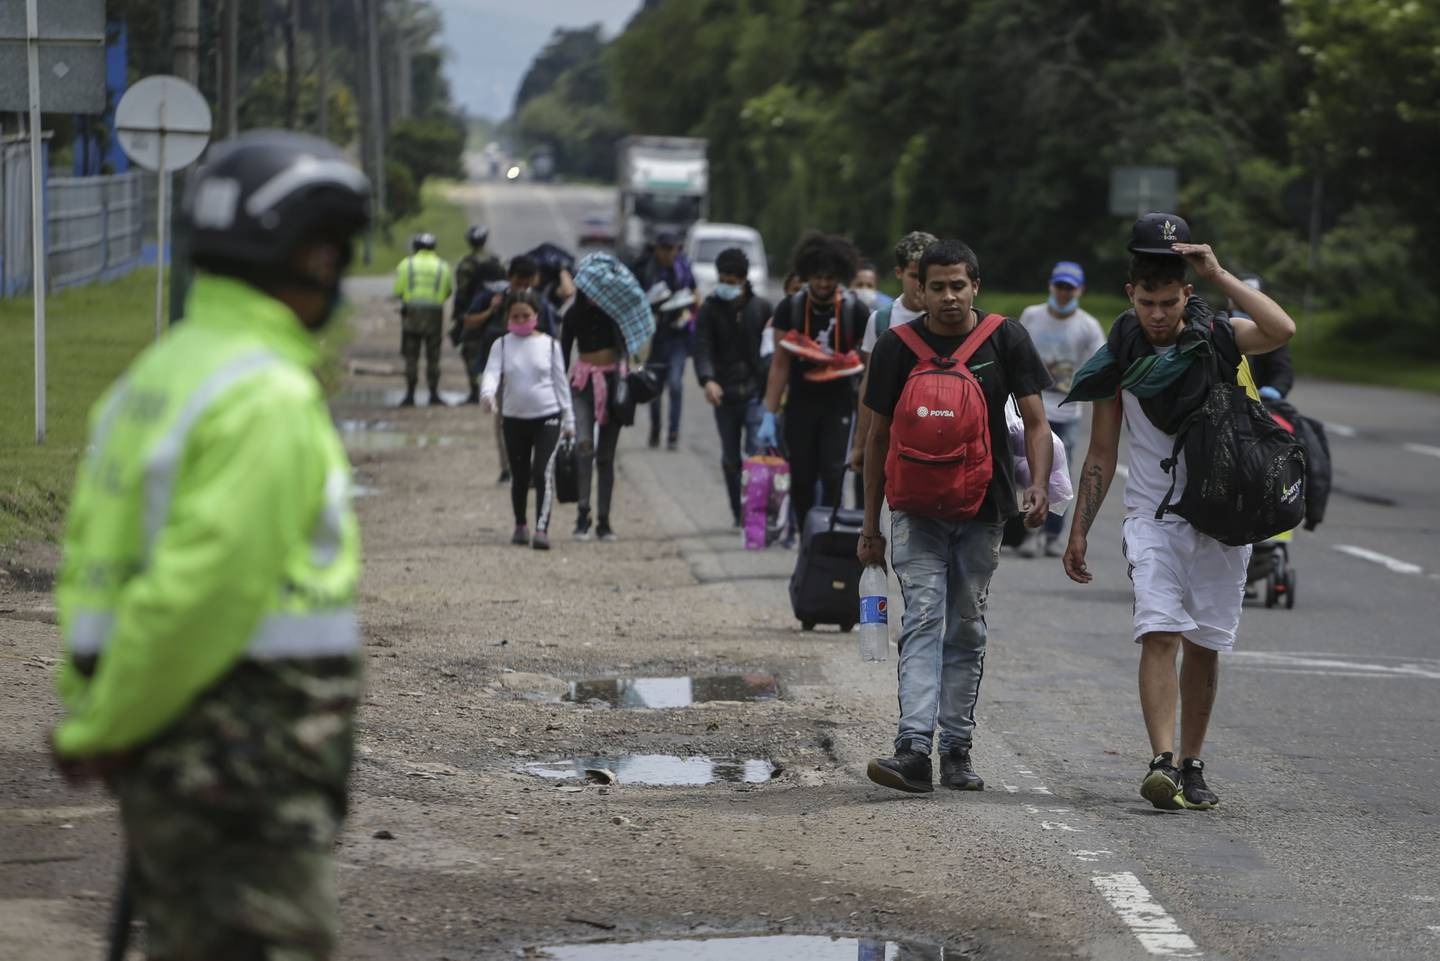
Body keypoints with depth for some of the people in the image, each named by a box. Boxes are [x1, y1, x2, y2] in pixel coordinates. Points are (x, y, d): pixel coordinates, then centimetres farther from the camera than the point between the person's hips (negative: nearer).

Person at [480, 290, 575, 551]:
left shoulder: (549, 344, 0)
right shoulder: (502, 345, 1)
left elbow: (560, 382, 4)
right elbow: (492, 372, -11)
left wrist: (569, 419, 5)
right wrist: (487, 393, -35)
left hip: (548, 416, -2)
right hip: (514, 419, 2)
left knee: (543, 473, -15)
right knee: (519, 476, 13)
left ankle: (542, 528, -19)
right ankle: (520, 525, 31)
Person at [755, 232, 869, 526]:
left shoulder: (855, 311, -7)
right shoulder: (789, 309, -4)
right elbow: (780, 364, -1)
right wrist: (769, 416, -5)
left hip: (839, 404, -2)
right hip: (800, 403, 2)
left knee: (832, 475, -12)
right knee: (801, 479, 3)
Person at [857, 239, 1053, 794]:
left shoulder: (1005, 340, 0)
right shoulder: (897, 347, 0)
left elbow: (1035, 421, 0)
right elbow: (879, 436, 6)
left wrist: (1038, 484, -19)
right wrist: (870, 524, 5)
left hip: (983, 507, 2)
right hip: (917, 509, -2)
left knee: (967, 631, 8)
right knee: (924, 619, -15)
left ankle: (957, 750, 16)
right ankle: (914, 748, -25)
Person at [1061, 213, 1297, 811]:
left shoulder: (1218, 338, -2)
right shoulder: (1119, 360, 2)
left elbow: (1282, 330, -24)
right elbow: (1100, 455, 8)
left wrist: (1219, 276, -22)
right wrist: (1079, 531, 4)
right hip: (1153, 515, 0)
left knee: (1203, 644, 6)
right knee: (1159, 634, -16)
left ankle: (1191, 766, 18)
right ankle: (1162, 762, -26)